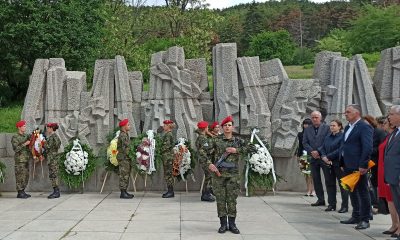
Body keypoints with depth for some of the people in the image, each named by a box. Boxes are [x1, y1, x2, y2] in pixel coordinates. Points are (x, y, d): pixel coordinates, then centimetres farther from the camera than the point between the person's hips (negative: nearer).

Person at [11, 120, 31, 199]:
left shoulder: (26, 136, 14)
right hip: (20, 159, -7)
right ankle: (20, 193, -2)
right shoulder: (15, 137, -7)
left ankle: (22, 191, 16)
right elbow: (16, 148, -14)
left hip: (26, 159, 7)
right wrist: (24, 144, -17)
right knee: (20, 176, -6)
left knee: (26, 176, 9)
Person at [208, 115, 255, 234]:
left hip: (233, 174, 1)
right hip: (218, 173, 0)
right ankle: (223, 224, 10)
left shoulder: (238, 141, 6)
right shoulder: (216, 140, 3)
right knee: (220, 199, 2)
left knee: (232, 199, 3)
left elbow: (251, 148, -3)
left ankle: (232, 224, 11)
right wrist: (210, 164, -14)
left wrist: (236, 150, -10)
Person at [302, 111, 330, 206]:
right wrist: (312, 151, -10)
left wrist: (319, 152, -14)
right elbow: (304, 143, 7)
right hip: (313, 158, 5)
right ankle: (320, 199, 14)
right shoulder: (307, 130, 12)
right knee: (316, 179, 6)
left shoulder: (327, 128, -1)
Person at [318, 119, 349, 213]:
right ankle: (331, 204, 18)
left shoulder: (342, 136, -9)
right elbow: (322, 148, 12)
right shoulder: (327, 137, 14)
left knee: (342, 184, -1)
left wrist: (329, 157, -16)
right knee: (329, 184, 10)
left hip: (339, 164, -7)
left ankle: (345, 206, 5)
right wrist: (323, 156, -8)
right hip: (328, 164, 7)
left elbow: (340, 150, -17)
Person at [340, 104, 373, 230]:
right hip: (348, 166, 9)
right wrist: (343, 163, 16)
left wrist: (363, 165, -22)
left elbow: (368, 147, -19)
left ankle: (365, 220, 6)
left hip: (358, 167, -9)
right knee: (352, 192, 16)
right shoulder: (348, 127, 16)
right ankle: (356, 216, 26)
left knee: (362, 192, 0)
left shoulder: (364, 127, -12)